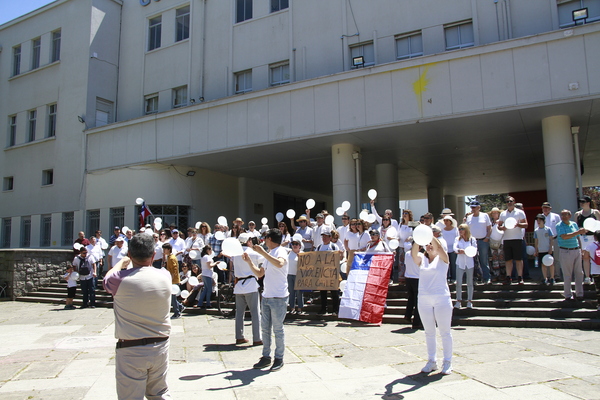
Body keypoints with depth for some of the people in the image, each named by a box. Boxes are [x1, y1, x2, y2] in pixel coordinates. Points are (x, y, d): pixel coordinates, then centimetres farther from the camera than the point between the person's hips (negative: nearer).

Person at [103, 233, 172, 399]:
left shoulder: (121, 280, -15)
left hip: (131, 351, -3)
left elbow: (107, 278, 10)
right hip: (160, 347, 4)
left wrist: (122, 262, 27)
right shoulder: (165, 276, -6)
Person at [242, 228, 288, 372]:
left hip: (278, 298, -9)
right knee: (265, 328, 11)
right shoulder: (269, 255, 18)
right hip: (266, 296, 9)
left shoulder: (281, 251, -10)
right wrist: (249, 261, 13)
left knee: (278, 329, 0)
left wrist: (262, 252, -32)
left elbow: (279, 263, -34)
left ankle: (279, 359, 11)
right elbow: (259, 273, 23)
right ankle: (266, 357, 21)